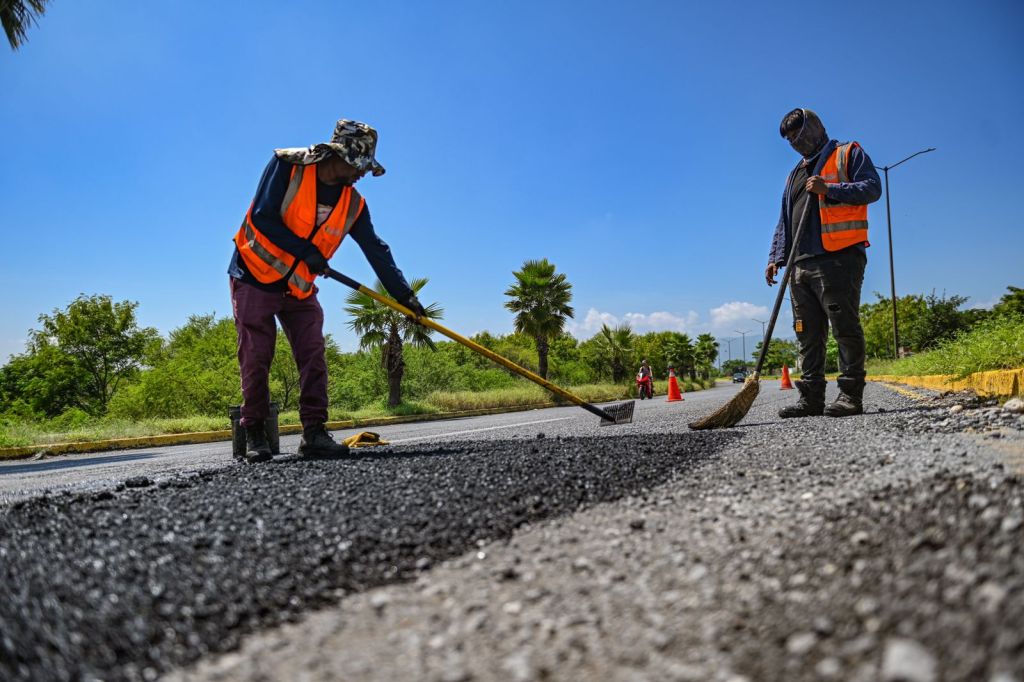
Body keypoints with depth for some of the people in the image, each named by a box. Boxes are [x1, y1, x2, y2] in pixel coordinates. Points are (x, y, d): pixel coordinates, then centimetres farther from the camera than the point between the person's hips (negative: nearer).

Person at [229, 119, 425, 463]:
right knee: (256, 358, -4)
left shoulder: (353, 205, -1)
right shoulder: (287, 165, -14)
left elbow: (376, 250, 3)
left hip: (300, 288, 5)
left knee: (313, 357, -4)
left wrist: (404, 295, 0)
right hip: (255, 277, -4)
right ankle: (254, 435, 6)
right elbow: (261, 217, -20)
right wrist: (305, 251, -23)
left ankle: (314, 432, 0)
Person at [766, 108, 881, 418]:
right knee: (808, 334, 3)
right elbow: (784, 221, 26)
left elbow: (872, 188, -5)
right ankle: (811, 398, 6)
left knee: (845, 327, -7)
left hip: (839, 259, -7)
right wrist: (776, 257, 15)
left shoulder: (848, 154, 9)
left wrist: (829, 190, -16)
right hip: (802, 265, 7)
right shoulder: (795, 174, 28)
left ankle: (850, 395, -3)